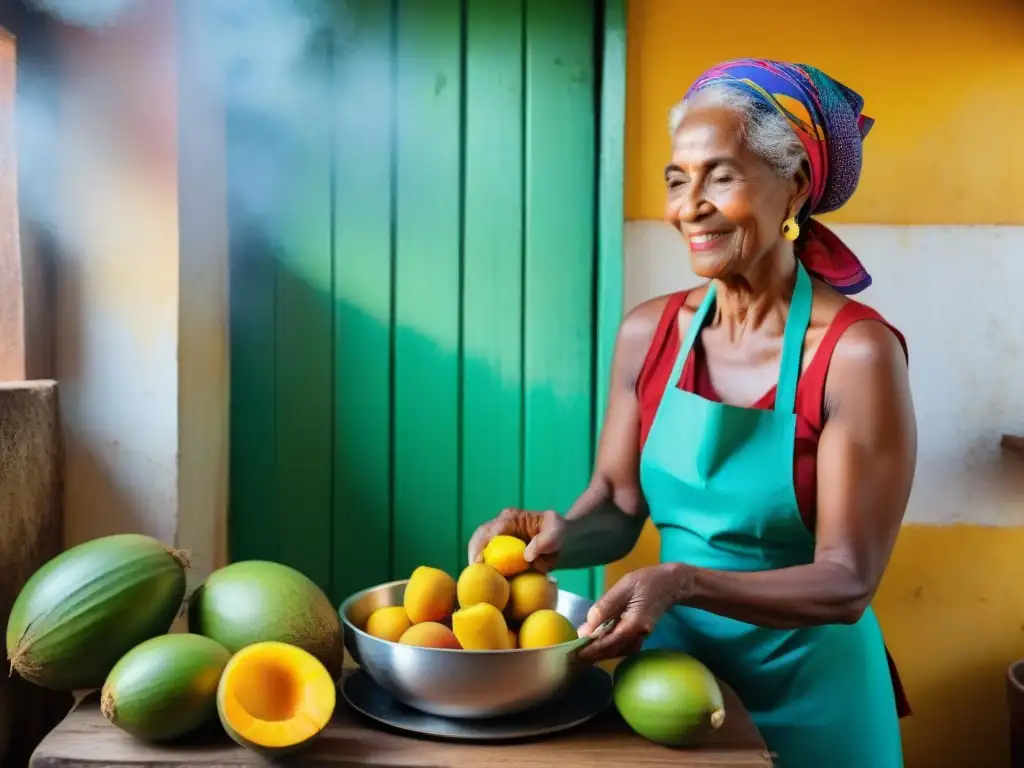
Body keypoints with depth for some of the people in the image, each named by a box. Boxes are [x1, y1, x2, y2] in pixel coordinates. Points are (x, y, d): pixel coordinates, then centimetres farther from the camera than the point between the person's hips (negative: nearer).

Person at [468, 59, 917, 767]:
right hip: (667, 665, 4)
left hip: (805, 688, -3)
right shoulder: (648, 333, -6)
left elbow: (847, 583, -19)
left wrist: (684, 582, -33)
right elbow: (616, 506, 0)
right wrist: (561, 536, -22)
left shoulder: (857, 353, -20)